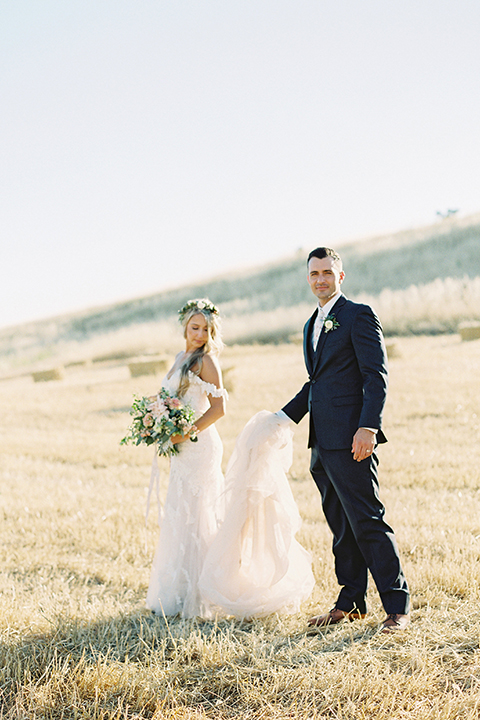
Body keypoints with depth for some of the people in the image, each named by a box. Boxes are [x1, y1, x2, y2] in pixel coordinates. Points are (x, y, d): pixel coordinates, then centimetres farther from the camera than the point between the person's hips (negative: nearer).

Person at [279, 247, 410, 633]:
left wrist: (368, 428, -21)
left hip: (350, 440, -8)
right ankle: (351, 603, 19)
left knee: (367, 522, -8)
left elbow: (376, 375, -12)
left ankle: (397, 607, -3)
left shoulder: (359, 315, -5)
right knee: (341, 526, 12)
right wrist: (284, 417, 20)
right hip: (322, 442, 8)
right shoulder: (312, 326, 21)